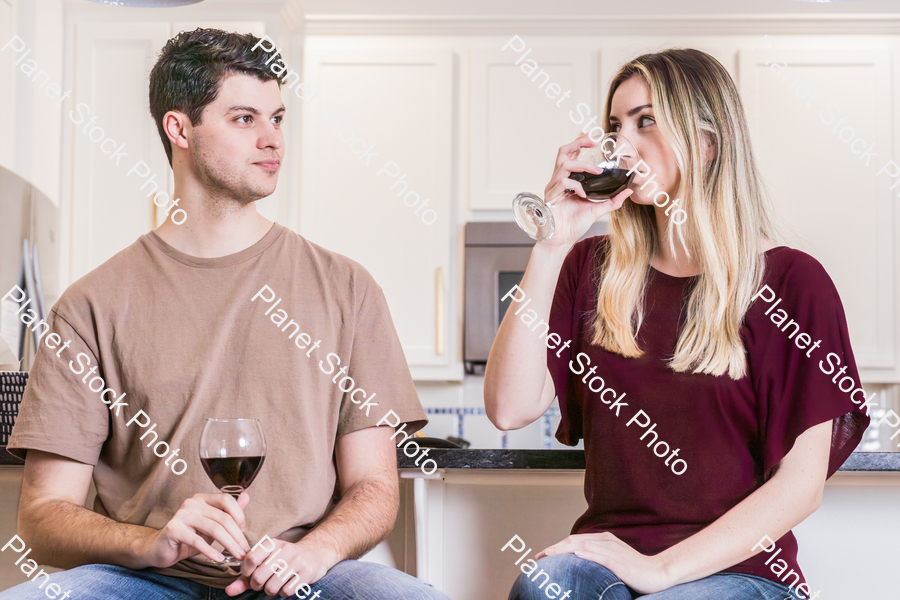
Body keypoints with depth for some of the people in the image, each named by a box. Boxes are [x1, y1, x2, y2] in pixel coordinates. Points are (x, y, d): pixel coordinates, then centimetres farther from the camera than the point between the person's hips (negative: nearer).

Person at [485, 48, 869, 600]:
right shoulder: (593, 269, 13)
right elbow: (511, 408, -1)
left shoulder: (791, 282, 1)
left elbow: (801, 484, -6)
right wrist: (551, 247, -5)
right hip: (607, 555, 3)